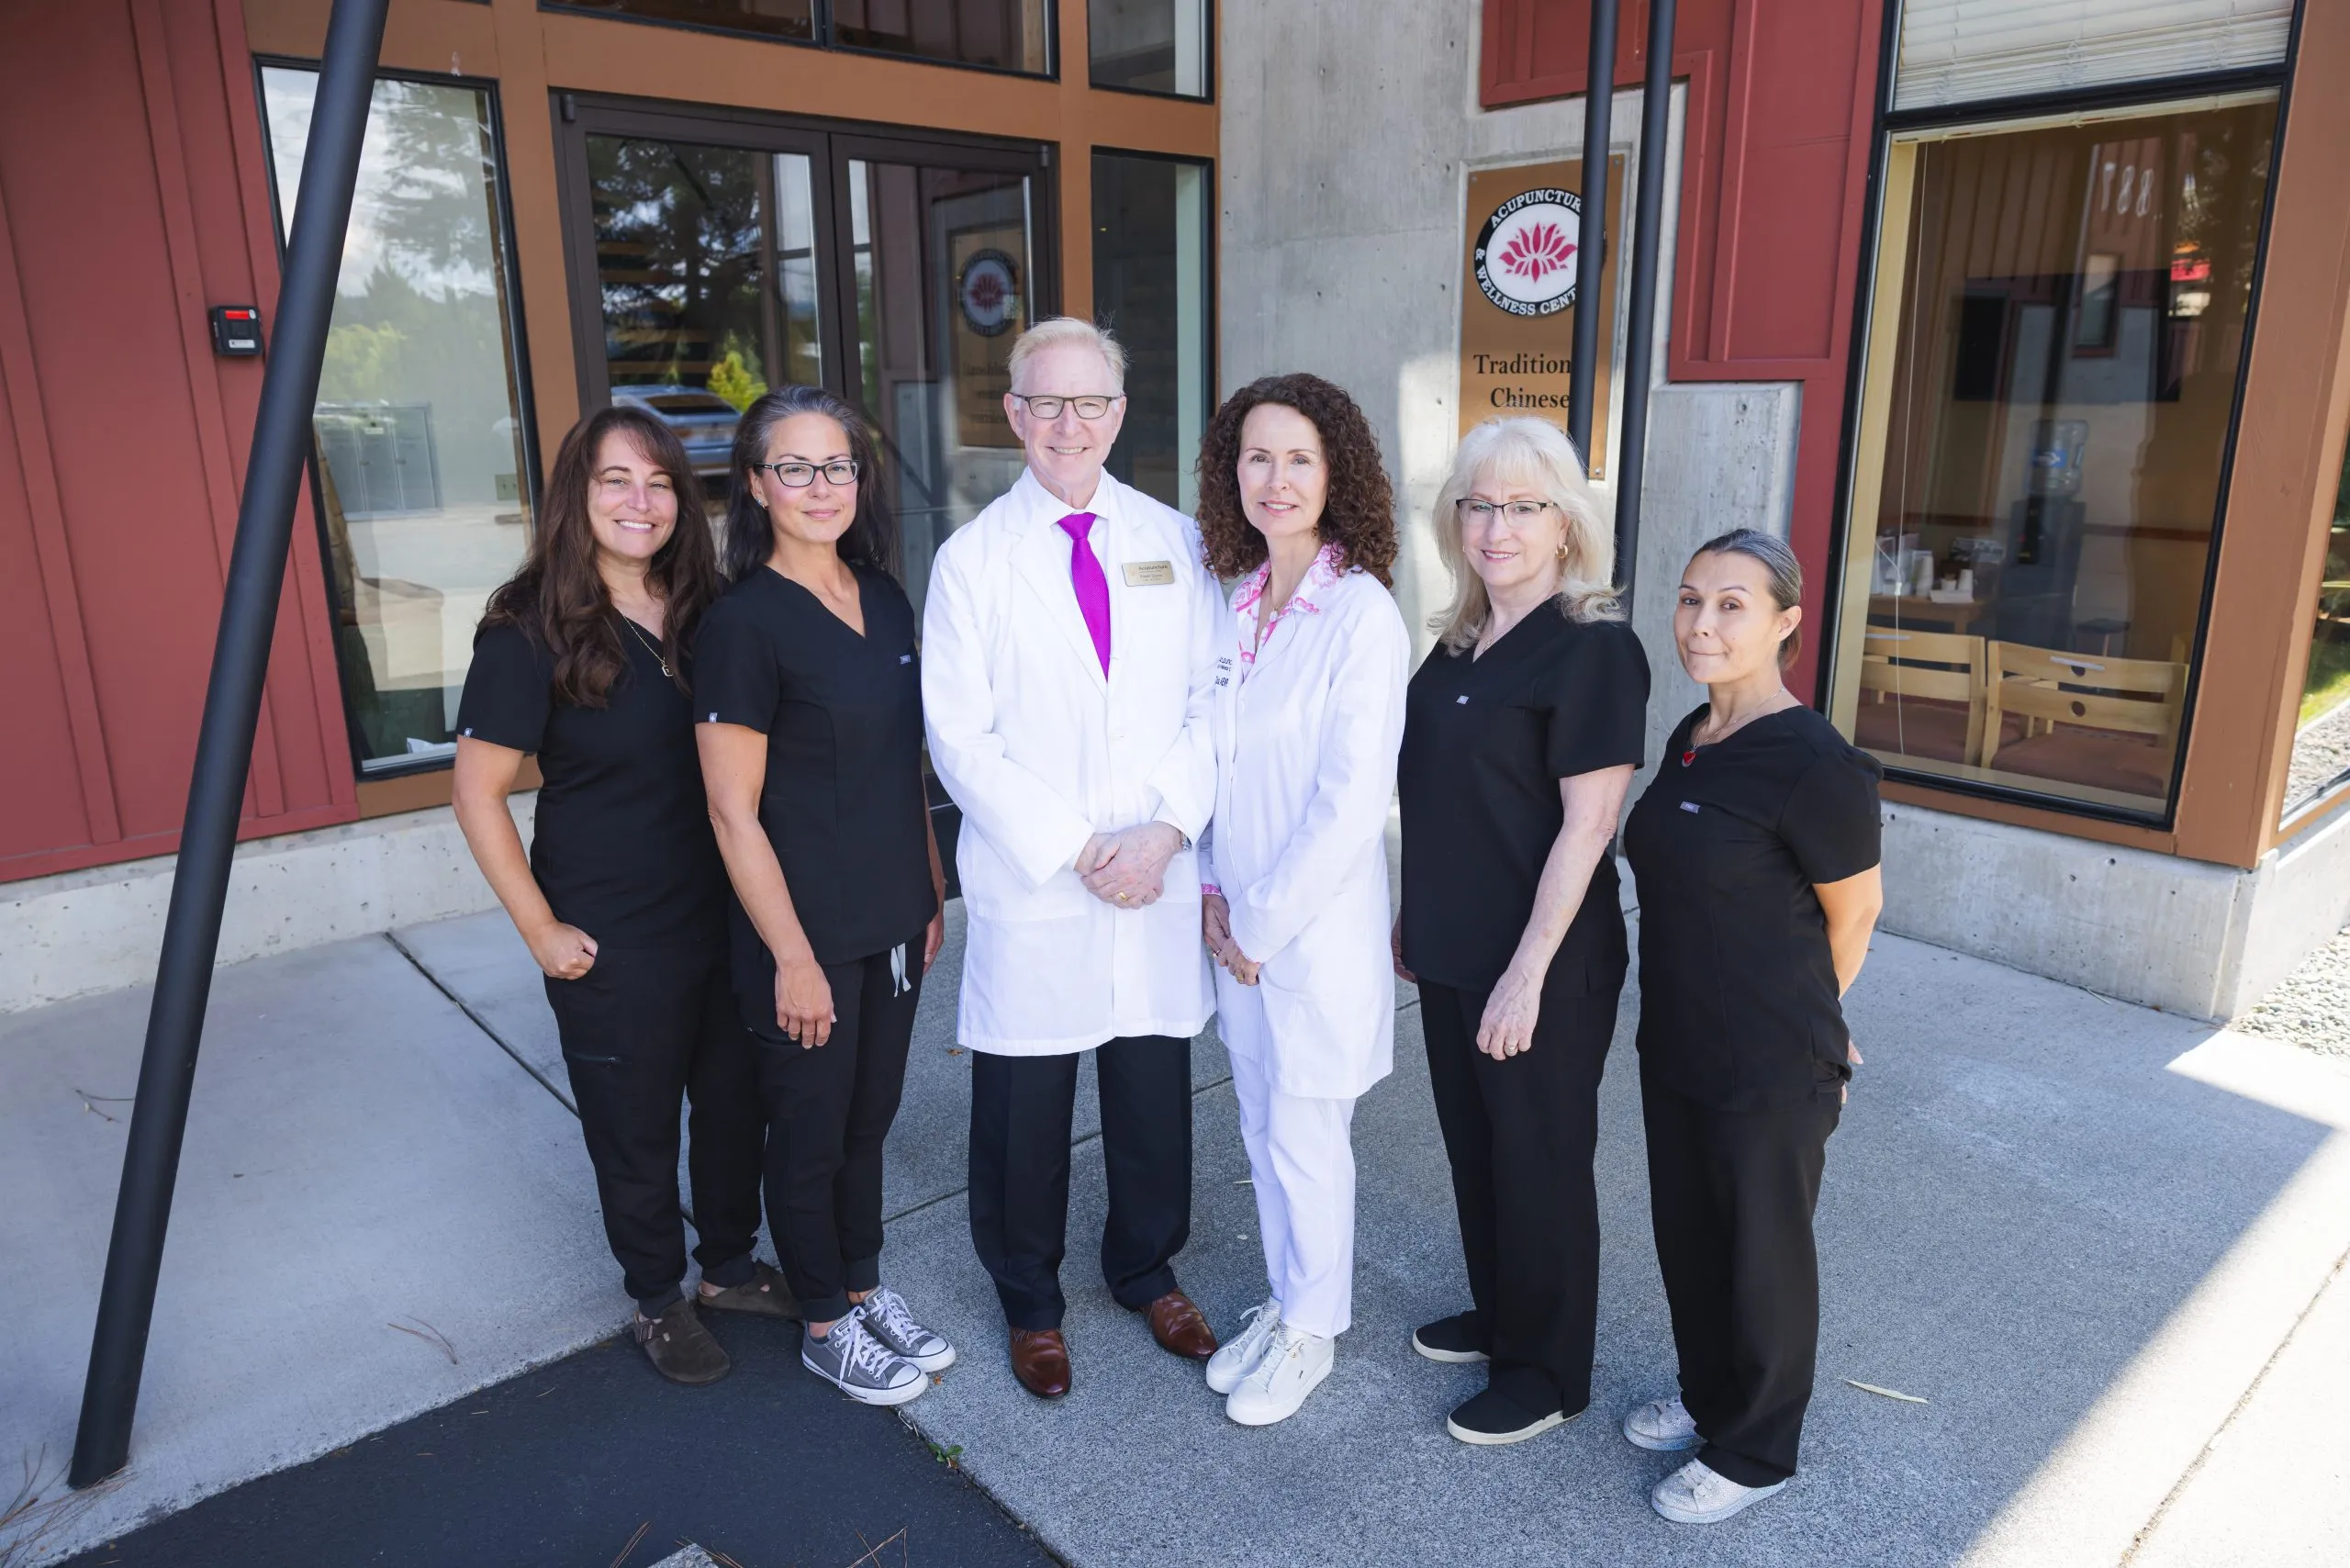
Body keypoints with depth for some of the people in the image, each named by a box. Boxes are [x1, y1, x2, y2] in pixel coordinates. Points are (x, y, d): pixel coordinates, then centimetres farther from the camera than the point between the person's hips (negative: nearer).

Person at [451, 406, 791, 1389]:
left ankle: (730, 1267, 41)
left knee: (736, 1103, 17)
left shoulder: (703, 616, 2)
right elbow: (477, 792, -10)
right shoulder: (532, 633, -13)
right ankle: (658, 1299, 36)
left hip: (723, 919, 5)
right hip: (614, 943, -5)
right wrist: (541, 930, -11)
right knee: (635, 1131, 12)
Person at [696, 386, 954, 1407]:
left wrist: (932, 890, 12)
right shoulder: (744, 624, -16)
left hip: (893, 919, 6)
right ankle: (826, 1327, 32)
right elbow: (734, 812, -16)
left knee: (869, 1118, 20)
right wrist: (792, 958, -15)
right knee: (811, 1134, 12)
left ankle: (866, 1289, 40)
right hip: (806, 933, -6)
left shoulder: (883, 597, 5)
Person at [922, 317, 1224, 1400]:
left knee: (1155, 1095, 15)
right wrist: (1075, 850, -14)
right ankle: (1030, 1302, 36)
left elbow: (1210, 704, 2)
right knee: (1024, 1113, 11)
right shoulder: (973, 557, -2)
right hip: (1030, 891, -2)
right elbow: (961, 739, -7)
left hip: (1161, 881, 2)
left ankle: (1148, 1272, 41)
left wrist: (1167, 831, -12)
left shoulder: (1175, 540, 5)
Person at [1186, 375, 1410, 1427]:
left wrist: (1263, 922, -13)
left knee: (1304, 1136, 9)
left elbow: (1352, 800, -19)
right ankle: (1285, 1302, 40)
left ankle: (1312, 1332, 32)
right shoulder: (1232, 600, 3)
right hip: (1236, 919, 6)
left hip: (1319, 924, -6)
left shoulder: (1362, 615, -16)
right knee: (1260, 1126, 19)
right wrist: (1212, 887, 0)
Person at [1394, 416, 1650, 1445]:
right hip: (1453, 951, 7)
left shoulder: (1593, 648, -16)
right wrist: (1413, 914, 16)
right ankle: (1497, 1315, 42)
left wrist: (1528, 972, -20)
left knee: (1539, 1161, 9)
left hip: (1543, 963, -7)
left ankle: (1546, 1374, 29)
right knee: (1474, 1142, 20)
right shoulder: (1459, 644, 7)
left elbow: (1587, 824, -19)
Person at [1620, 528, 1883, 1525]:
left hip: (1771, 1070, -7)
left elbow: (1853, 909, -9)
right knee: (1686, 1235, 22)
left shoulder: (1812, 764, -22)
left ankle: (1754, 1453, 34)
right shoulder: (1690, 739, 2)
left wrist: (1794, 1019, 6)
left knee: (1762, 1256, 13)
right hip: (1675, 1045, 7)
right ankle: (1707, 1397, 46)